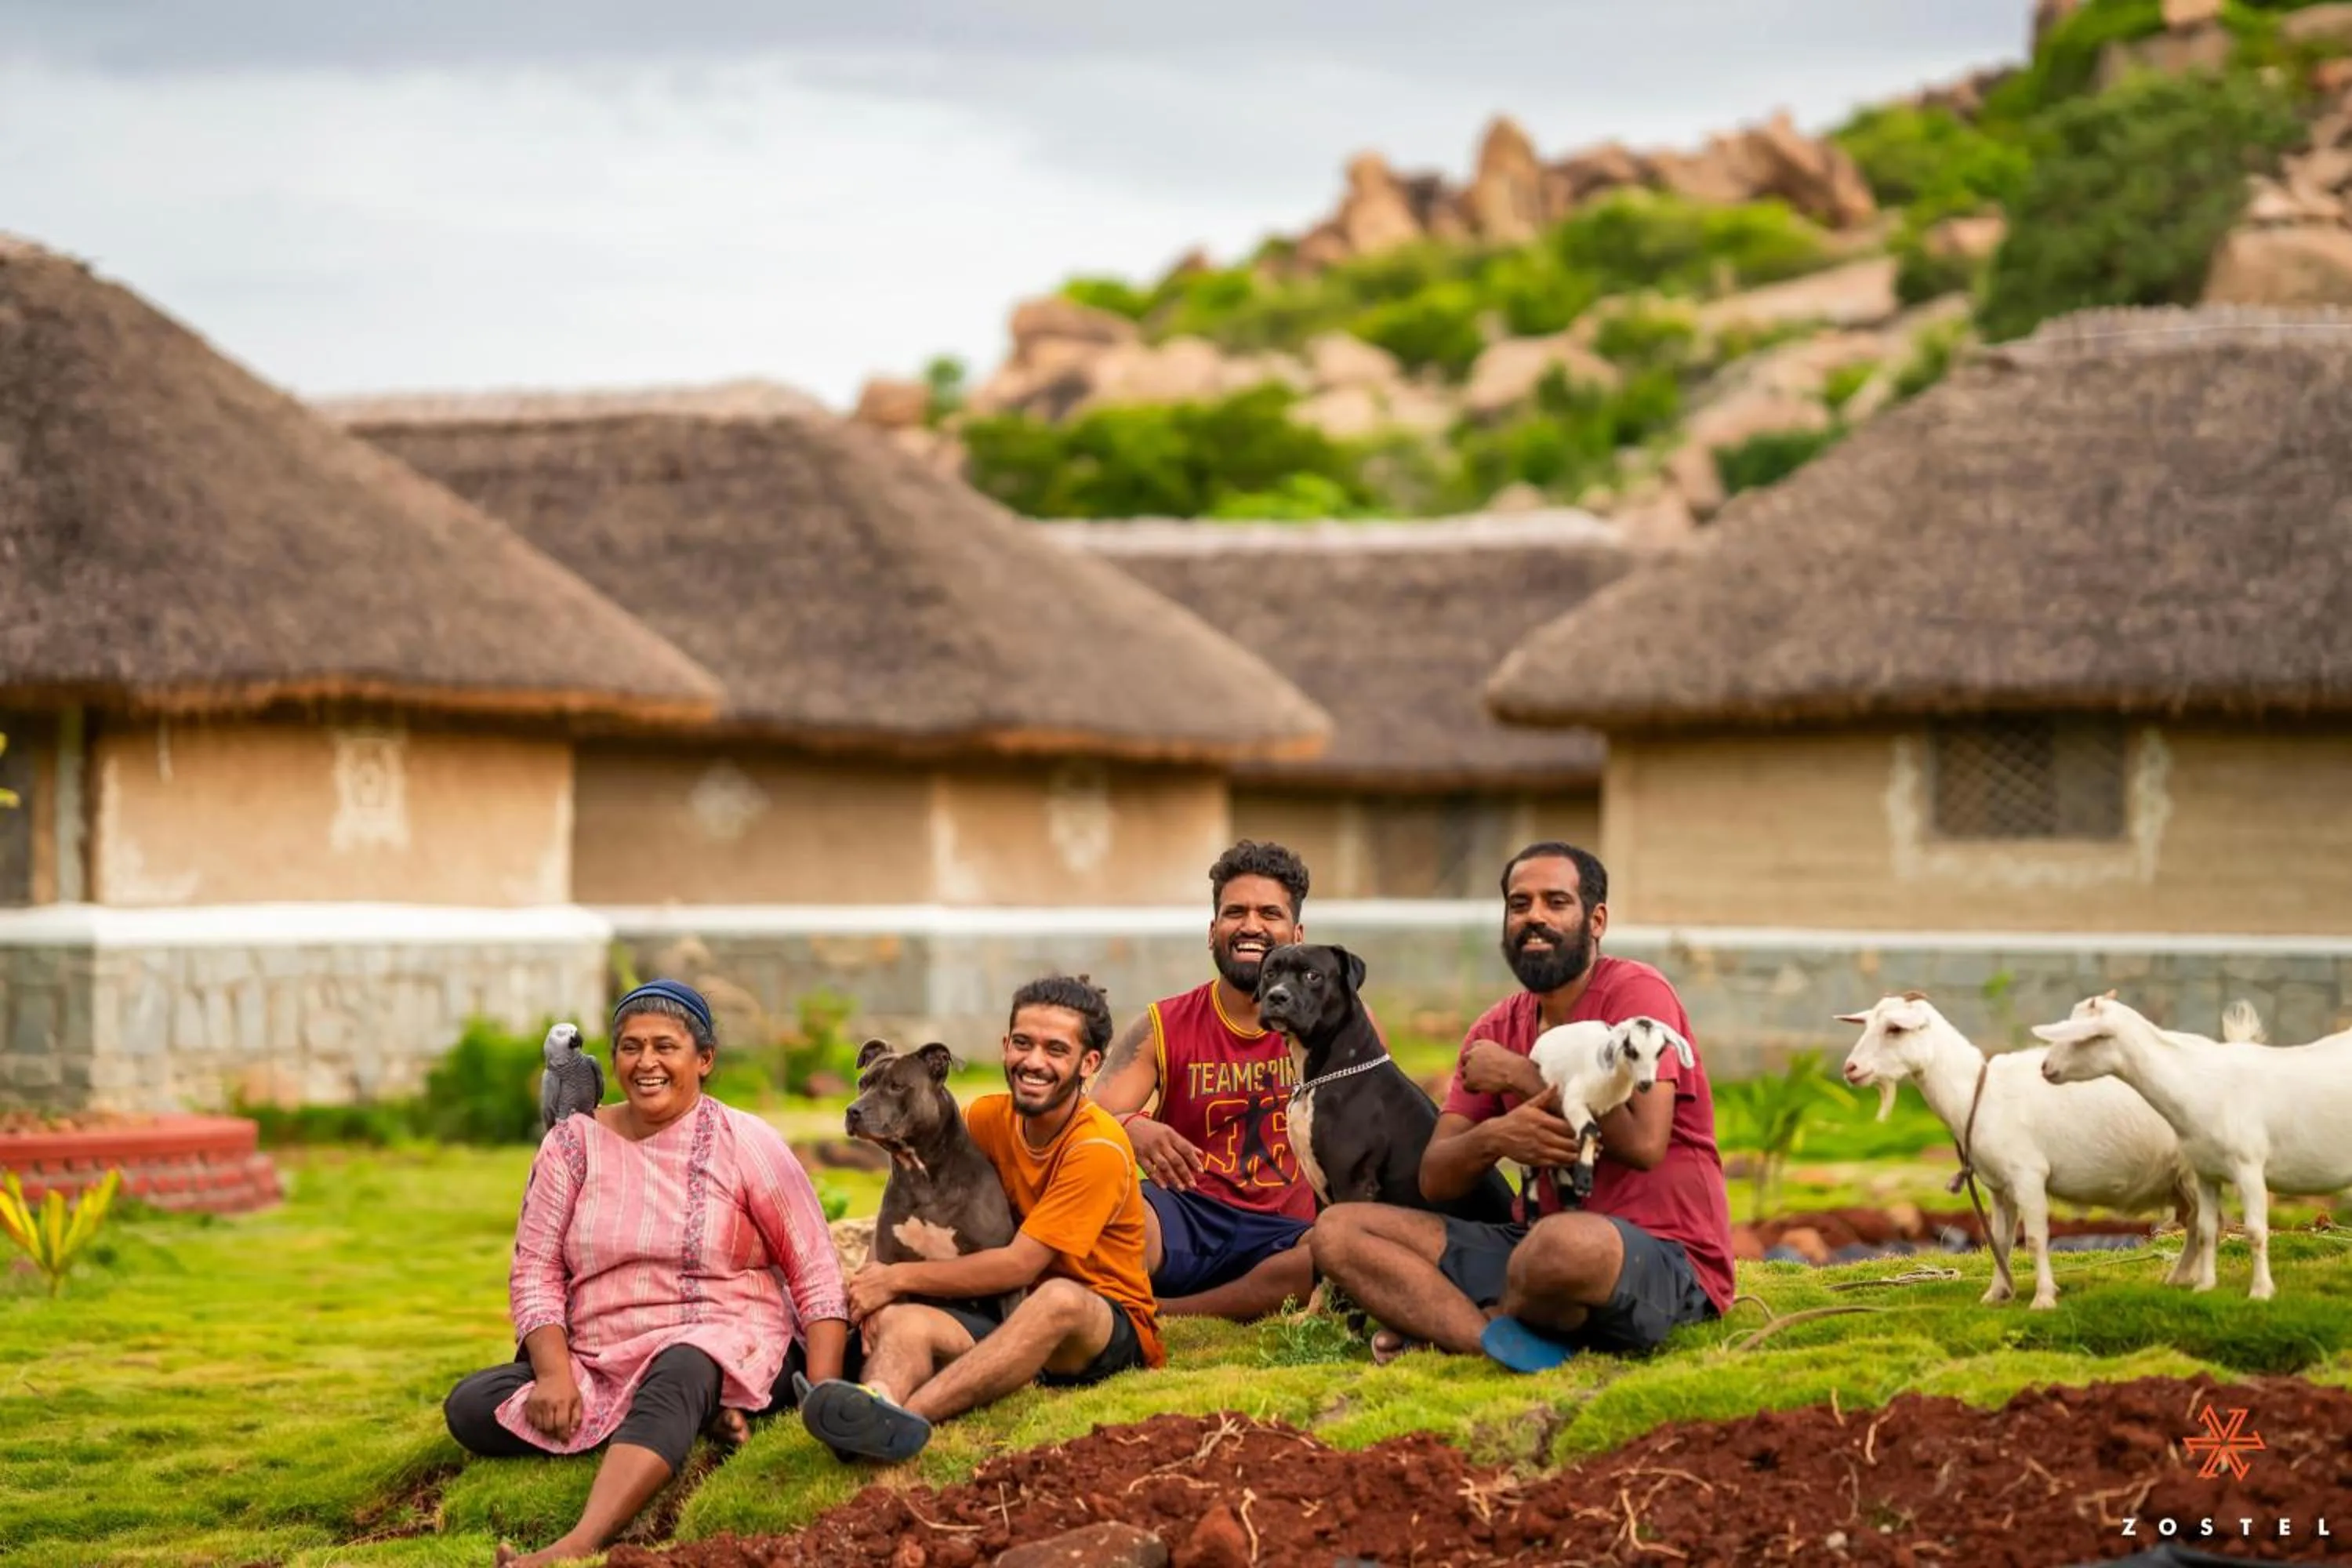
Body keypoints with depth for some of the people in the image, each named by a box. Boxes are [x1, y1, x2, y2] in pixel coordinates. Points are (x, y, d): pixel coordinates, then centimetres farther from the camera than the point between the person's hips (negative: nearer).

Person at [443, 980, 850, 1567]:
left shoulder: (743, 1143, -2)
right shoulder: (575, 1142, 4)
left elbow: (817, 1276, -2)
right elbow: (536, 1272, 3)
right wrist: (554, 1373, -16)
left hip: (723, 1346, -4)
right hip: (598, 1364, 4)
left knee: (673, 1380, -39)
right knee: (470, 1408, -19)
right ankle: (699, 1415, -18)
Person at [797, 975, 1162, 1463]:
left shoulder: (1099, 1148, -15)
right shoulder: (987, 1118, 5)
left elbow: (1019, 1265, -17)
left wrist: (897, 1278, -13)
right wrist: (880, 1295, -12)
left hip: (1112, 1331, -5)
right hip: (1008, 1319, 5)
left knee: (1059, 1298, -39)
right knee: (900, 1319, -22)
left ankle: (908, 1416, -57)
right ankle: (878, 1402, -60)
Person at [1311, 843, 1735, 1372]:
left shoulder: (1635, 992, -6)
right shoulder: (1495, 1032, 13)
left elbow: (1644, 1142, -21)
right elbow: (1434, 1179, 7)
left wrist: (1521, 1075, -11)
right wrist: (1492, 1138, -17)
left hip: (1667, 1261, -7)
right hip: (1538, 1241, 7)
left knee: (1568, 1244, -43)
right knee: (1338, 1229, -4)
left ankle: (1442, 1327, -10)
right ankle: (1502, 1341, -26)